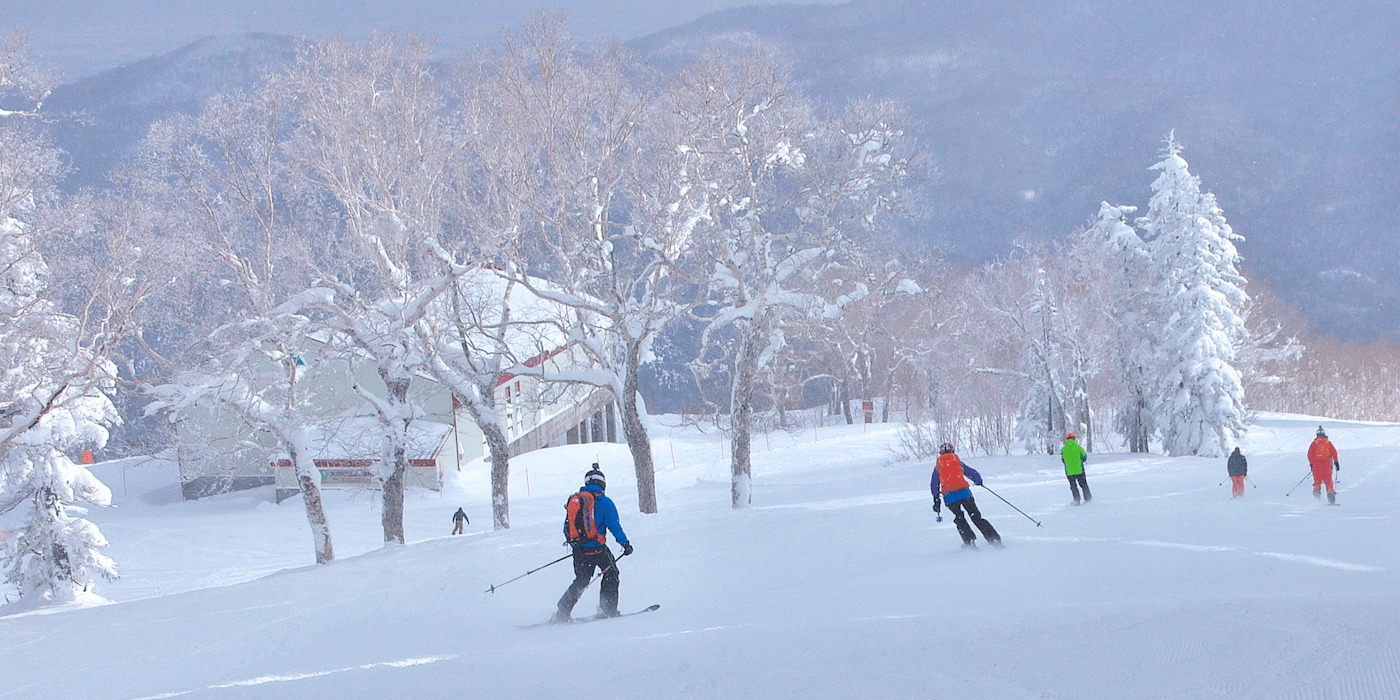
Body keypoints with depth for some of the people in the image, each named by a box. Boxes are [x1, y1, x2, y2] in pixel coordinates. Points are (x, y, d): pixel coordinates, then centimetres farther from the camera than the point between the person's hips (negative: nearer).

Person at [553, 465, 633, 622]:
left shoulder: (574, 499, 10)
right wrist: (625, 544, 2)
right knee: (611, 574, 16)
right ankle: (608, 610, 10)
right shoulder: (603, 501, -5)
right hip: (597, 548, -5)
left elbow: (567, 528, 15)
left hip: (579, 550, 5)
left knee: (581, 581, 16)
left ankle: (562, 612, 5)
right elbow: (614, 525, -9)